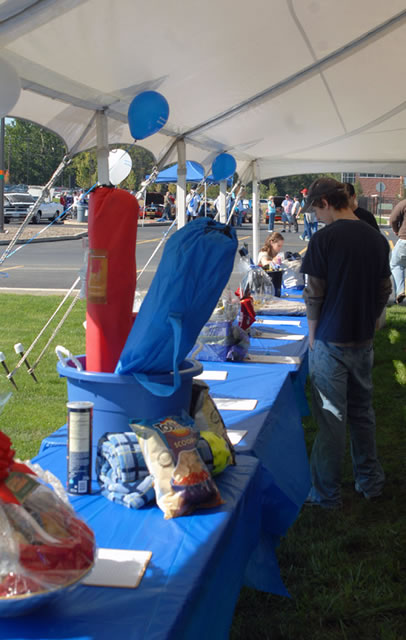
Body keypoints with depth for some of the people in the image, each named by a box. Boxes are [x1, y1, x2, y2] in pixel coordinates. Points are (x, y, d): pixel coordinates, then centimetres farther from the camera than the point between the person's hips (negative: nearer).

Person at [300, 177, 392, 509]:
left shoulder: (324, 239, -15)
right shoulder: (377, 239, 3)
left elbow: (314, 295, -12)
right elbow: (384, 291, 9)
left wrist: (313, 334, 0)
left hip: (331, 344, -5)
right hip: (363, 341, 6)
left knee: (332, 419, 2)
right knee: (362, 412, 18)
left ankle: (327, 493, 13)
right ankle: (370, 480, 29)